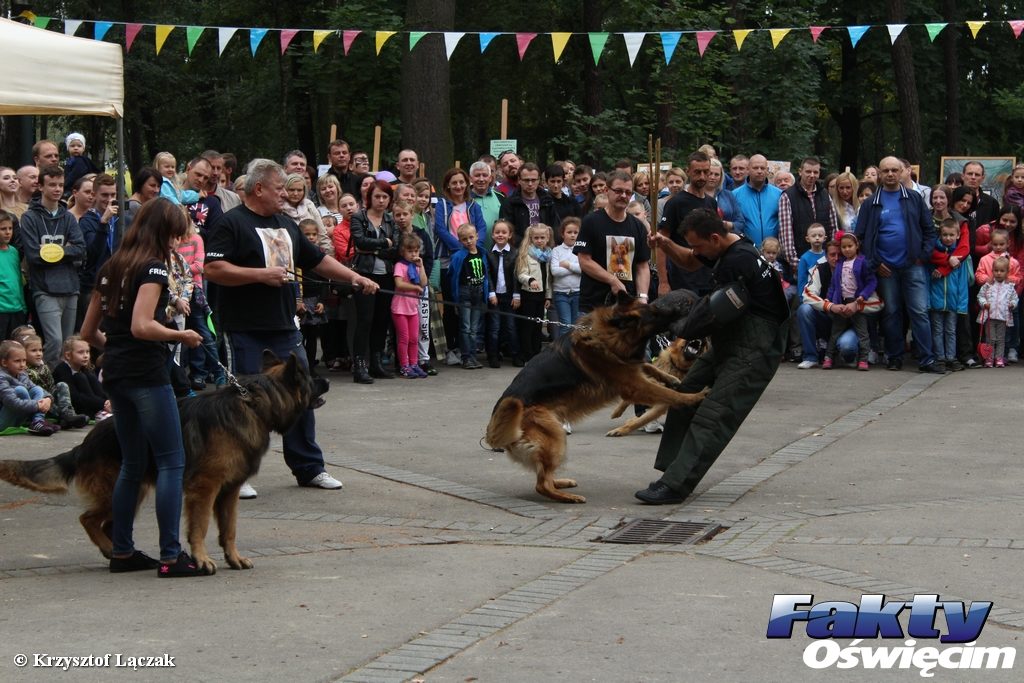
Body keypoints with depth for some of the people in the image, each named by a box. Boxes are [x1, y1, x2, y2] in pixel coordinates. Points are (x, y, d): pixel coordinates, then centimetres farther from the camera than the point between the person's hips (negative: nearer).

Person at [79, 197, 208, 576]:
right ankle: (170, 556, -8)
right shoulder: (152, 268, -10)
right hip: (146, 373, -8)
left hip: (115, 374, 8)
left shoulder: (110, 268, 13)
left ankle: (122, 551, 19)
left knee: (133, 463, 17)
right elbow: (142, 326, -23)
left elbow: (88, 332, 17)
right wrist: (180, 336, -9)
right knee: (172, 462, -4)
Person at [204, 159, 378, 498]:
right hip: (247, 333, -7)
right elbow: (213, 269, -18)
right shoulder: (233, 223, -8)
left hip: (285, 329, 7)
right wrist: (261, 274, -19)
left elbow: (318, 261, 24)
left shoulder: (286, 225, 16)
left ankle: (309, 468, 21)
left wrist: (355, 278, 17)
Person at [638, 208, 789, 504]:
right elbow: (691, 262, 25)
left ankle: (674, 486, -20)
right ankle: (672, 471, 16)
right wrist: (667, 245, 4)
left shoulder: (738, 261, -24)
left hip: (753, 352, -11)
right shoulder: (725, 249, 8)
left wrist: (681, 331, -4)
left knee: (712, 418, -15)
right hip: (728, 344, 11)